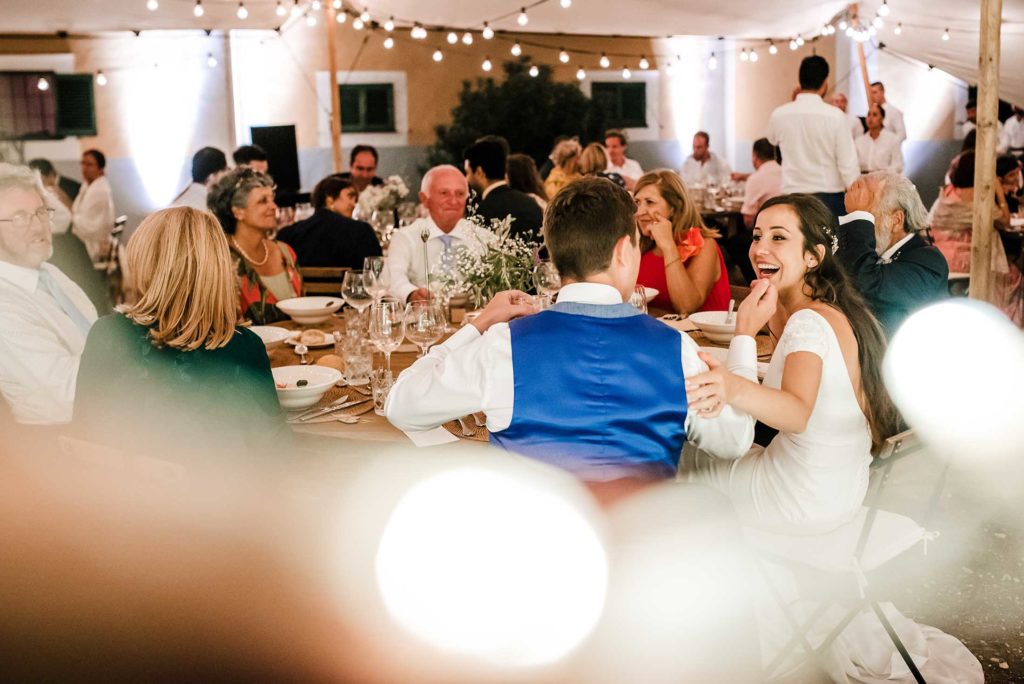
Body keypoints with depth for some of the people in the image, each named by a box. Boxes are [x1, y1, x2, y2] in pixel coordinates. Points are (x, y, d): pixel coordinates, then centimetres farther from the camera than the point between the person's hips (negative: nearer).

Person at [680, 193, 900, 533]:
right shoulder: (844, 313, 3)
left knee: (675, 458, 11)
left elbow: (798, 412, -44)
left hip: (802, 503, -9)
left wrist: (734, 389, -62)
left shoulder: (808, 322, -25)